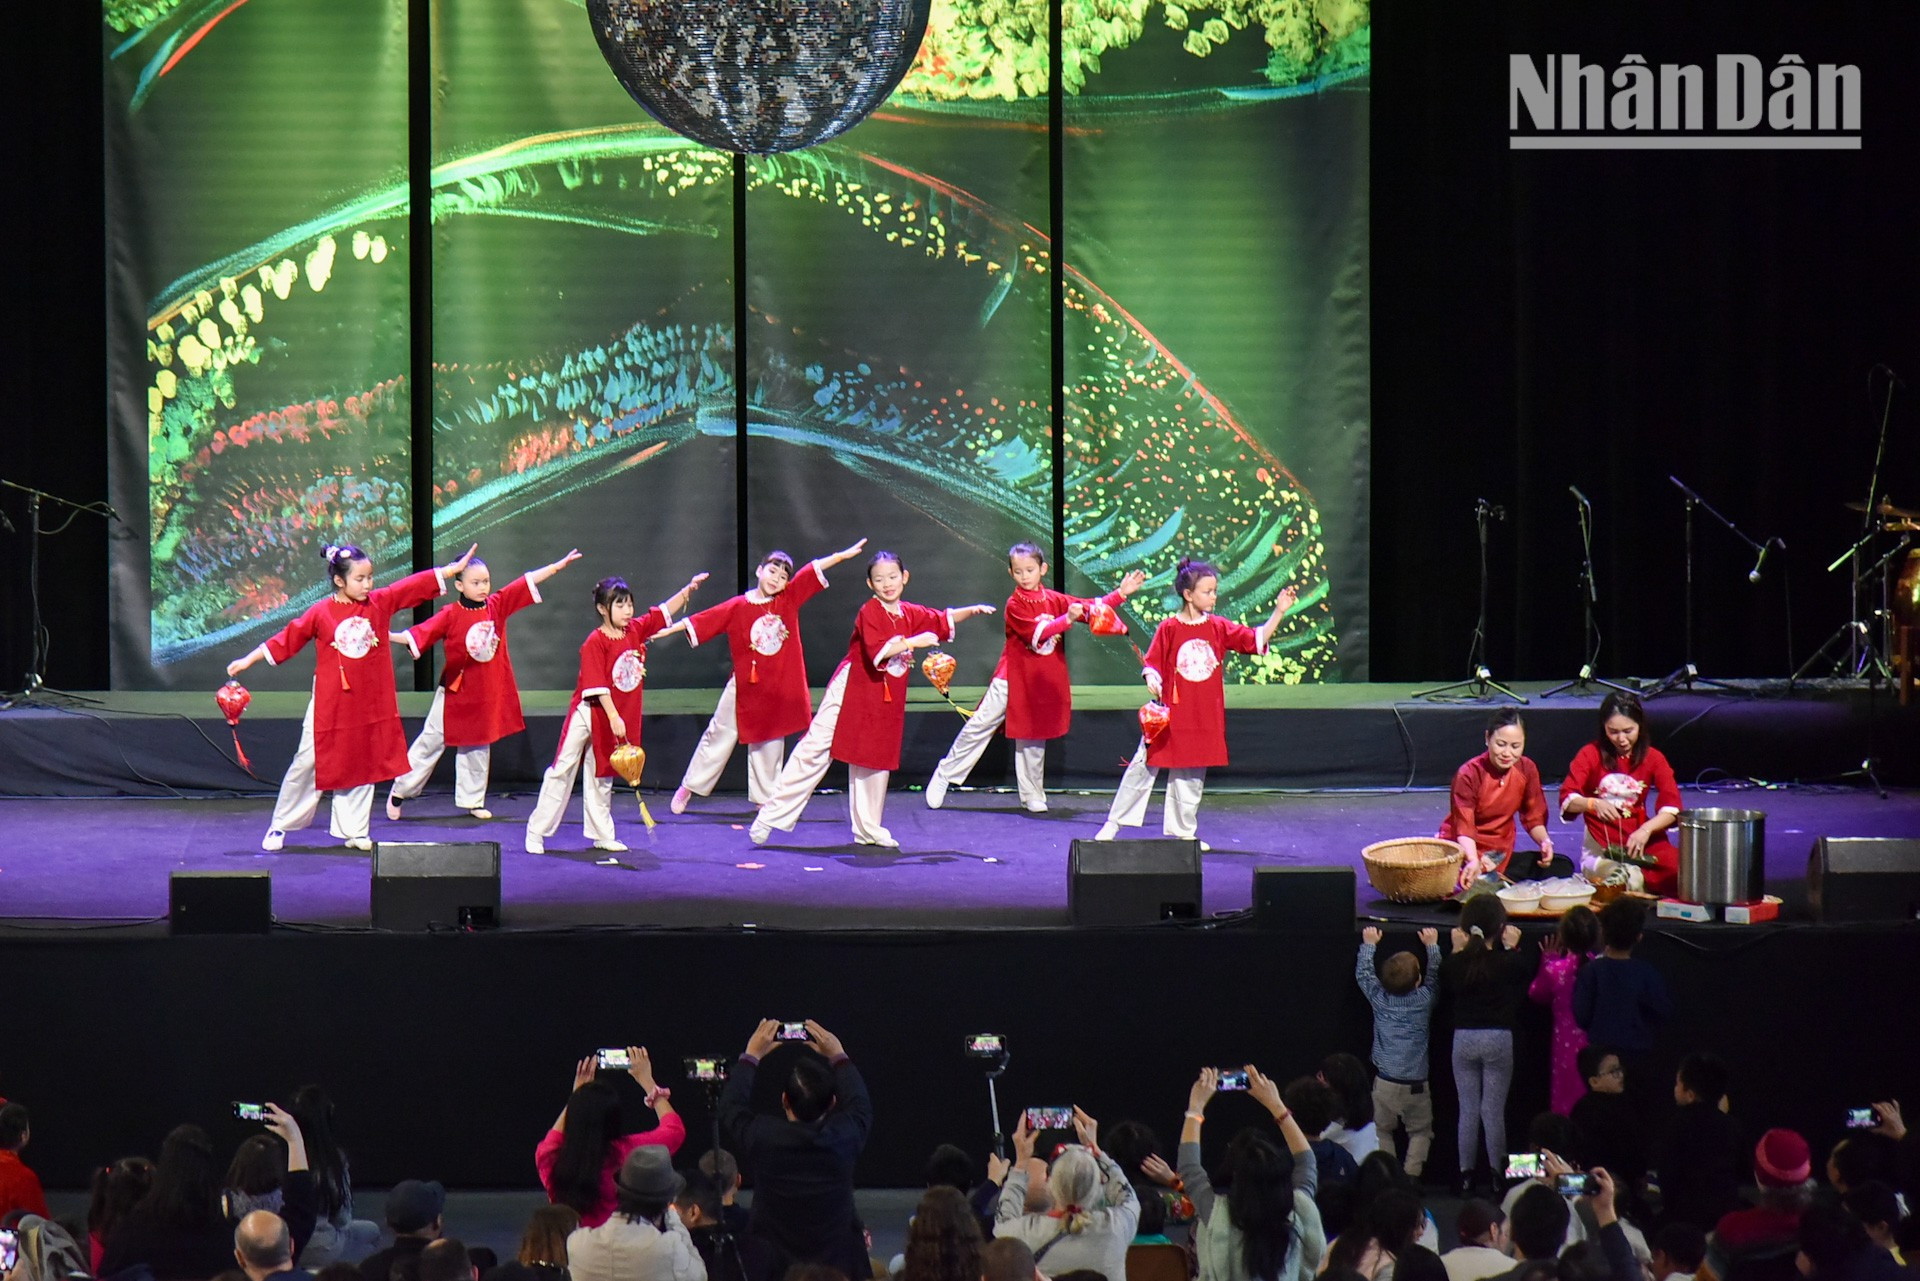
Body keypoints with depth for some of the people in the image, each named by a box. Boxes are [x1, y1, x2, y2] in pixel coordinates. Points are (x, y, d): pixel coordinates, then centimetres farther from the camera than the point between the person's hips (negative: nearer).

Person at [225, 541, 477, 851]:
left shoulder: (380, 603, 0)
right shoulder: (320, 613, -7)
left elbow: (420, 584, -2)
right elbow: (286, 639, -2)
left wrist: (456, 568, -7)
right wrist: (247, 660, -2)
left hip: (370, 706, 3)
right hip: (330, 707, -3)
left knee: (362, 766, 10)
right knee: (308, 763, 2)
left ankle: (354, 832, 20)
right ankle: (279, 827, 13)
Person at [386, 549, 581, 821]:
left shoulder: (497, 605, -3)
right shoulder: (450, 615, -14)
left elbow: (529, 582, -3)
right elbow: (418, 635, -21)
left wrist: (559, 565, -5)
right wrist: (390, 636, -36)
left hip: (488, 694, 4)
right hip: (455, 692, -4)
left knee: (478, 747, 13)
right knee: (431, 742, 3)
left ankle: (472, 801, 24)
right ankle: (399, 791, 14)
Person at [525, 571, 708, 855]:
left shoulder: (636, 631, 2)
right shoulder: (595, 642, -18)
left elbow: (665, 611, 7)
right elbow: (597, 686, -22)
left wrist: (689, 589, -5)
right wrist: (613, 717, -27)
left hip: (617, 718, 7)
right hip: (588, 713, -6)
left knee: (601, 776, 16)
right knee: (562, 770, -3)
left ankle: (601, 834, 23)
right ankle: (536, 832, 1)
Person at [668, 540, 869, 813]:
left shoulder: (789, 599, -2)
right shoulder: (737, 608, -7)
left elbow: (815, 569, -6)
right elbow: (699, 622, -6)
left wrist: (843, 555, -12)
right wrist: (669, 629, -9)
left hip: (778, 690, 2)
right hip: (744, 687, -2)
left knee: (770, 745, 11)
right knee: (719, 737, 6)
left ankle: (765, 798, 21)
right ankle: (689, 788, 17)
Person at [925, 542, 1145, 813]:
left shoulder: (1054, 600, 5)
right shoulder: (1015, 605, -10)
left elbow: (1092, 609, 8)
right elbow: (1036, 634, -22)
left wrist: (1121, 594, -1)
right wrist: (1067, 619, -32)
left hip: (1044, 683, 4)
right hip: (1013, 678, -4)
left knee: (1033, 737, 10)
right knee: (980, 725, -3)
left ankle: (1032, 796, 18)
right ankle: (944, 776, 6)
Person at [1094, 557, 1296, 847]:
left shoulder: (1218, 628, 2)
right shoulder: (1169, 628, -8)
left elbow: (1257, 638, -1)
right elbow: (1152, 663, -4)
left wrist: (1279, 612, -10)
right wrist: (1151, 679, -25)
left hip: (1205, 715, 3)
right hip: (1170, 712, -3)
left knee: (1192, 775, 10)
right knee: (1144, 766, 1)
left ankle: (1183, 830, 21)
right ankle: (1114, 823, 9)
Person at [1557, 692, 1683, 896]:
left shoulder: (1653, 758, 5)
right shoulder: (1591, 755, 1)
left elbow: (1672, 807, -6)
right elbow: (1566, 799, -7)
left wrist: (1646, 830, -25)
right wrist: (1593, 804, -29)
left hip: (1640, 839, 2)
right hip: (1600, 847, -2)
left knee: (1681, 870, -26)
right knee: (1630, 881, -32)